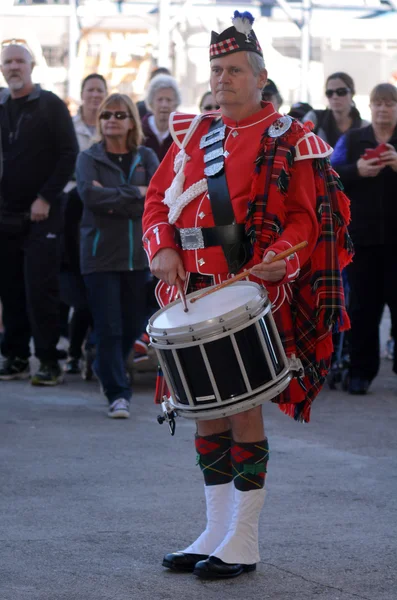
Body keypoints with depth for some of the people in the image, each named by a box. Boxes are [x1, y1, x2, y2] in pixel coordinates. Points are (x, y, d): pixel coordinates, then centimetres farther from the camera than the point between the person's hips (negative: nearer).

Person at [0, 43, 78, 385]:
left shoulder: (50, 106, -1)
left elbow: (69, 154, -6)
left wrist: (45, 198, -12)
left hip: (41, 215, -5)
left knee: (40, 289, -8)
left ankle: (49, 362, -5)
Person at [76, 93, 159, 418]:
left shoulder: (146, 157, 8)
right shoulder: (89, 158, 3)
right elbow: (90, 194, -15)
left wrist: (112, 201, -13)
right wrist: (135, 193, -12)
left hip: (138, 253, 3)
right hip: (101, 253, -2)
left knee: (133, 324, 10)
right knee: (109, 326, -7)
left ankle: (107, 369, 35)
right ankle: (118, 393, -2)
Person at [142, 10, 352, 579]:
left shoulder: (290, 141, -1)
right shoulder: (192, 137, 14)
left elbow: (307, 216, -5)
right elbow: (158, 199, 15)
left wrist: (281, 258, -22)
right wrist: (163, 249, -3)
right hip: (195, 293, 6)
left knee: (244, 408, -4)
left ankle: (244, 543, 5)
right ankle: (216, 531, 20)